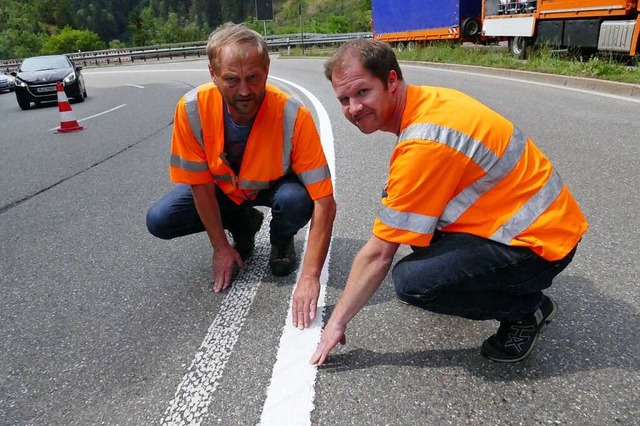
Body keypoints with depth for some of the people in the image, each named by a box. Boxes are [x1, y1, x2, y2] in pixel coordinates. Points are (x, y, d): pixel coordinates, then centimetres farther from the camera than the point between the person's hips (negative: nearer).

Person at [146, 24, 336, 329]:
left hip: (274, 186, -2)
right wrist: (221, 247, -11)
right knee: (159, 221, -14)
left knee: (297, 200, -35)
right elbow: (200, 184, -16)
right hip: (222, 188, 3)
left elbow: (324, 202, -35)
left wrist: (310, 276, -39)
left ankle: (281, 240, 4)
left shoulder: (294, 117, -36)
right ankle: (243, 225, 12)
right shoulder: (192, 109, -28)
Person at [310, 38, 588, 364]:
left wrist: (337, 322, -11)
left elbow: (378, 255, -21)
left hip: (537, 241, -9)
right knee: (410, 206, 8)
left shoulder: (422, 145, -27)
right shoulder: (431, 98, -1)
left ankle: (526, 308, 0)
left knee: (411, 282, -23)